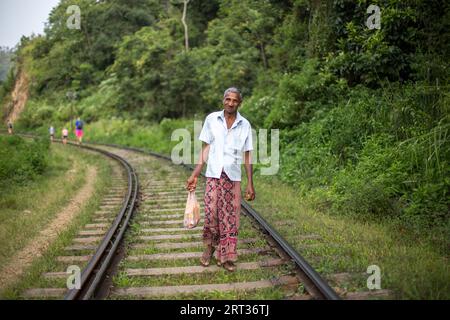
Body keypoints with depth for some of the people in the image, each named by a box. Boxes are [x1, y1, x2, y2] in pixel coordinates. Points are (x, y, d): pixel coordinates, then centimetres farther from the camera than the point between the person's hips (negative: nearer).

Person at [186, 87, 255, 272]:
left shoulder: (245, 125, 4)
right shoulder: (211, 119, 3)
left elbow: (247, 156, 6)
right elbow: (205, 149, 6)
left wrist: (250, 184, 3)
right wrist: (194, 175, 1)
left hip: (233, 178, 1)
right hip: (214, 175, -1)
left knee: (230, 217, 3)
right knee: (211, 214, -6)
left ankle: (226, 256, 15)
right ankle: (209, 248, 18)